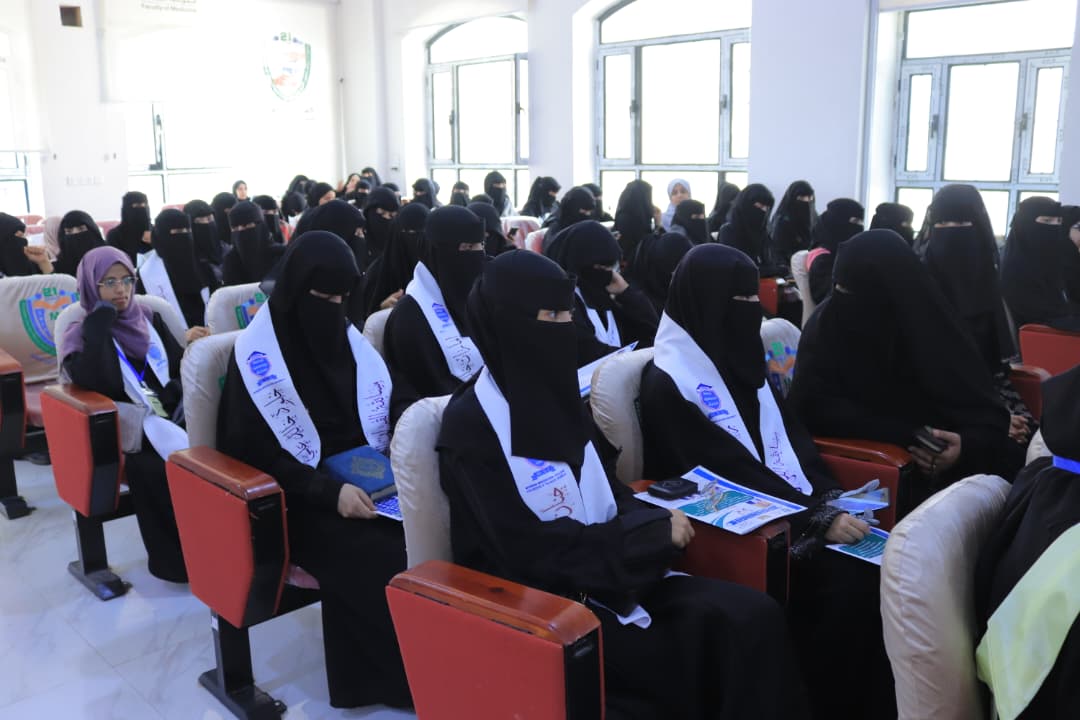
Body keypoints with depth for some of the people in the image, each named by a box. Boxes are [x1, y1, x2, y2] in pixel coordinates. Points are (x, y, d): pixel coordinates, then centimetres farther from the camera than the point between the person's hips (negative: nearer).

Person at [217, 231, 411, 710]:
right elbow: (254, 453, -11)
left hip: (364, 483, 5)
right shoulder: (256, 354, -8)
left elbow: (387, 415, 15)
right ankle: (409, 676, -6)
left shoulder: (350, 340, 8)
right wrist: (328, 491, -23)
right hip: (297, 501, -5)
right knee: (386, 561, -28)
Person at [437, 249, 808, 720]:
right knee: (703, 660, -21)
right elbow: (533, 554, -19)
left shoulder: (557, 396, 6)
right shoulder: (471, 424, -16)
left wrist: (653, 521, -8)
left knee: (752, 616, -15)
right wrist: (652, 533, -17)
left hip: (608, 576, 6)